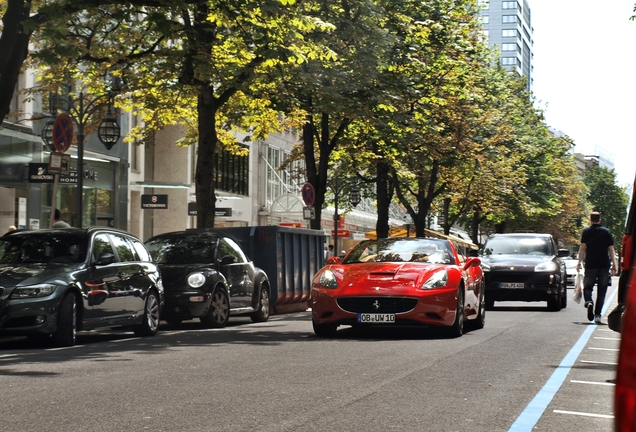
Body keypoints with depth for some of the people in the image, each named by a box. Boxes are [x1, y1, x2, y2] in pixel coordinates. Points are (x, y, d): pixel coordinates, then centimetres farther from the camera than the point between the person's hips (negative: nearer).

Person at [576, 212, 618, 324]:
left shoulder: (586, 232, 2)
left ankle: (589, 302, -23)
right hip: (604, 265, 1)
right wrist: (614, 264, 6)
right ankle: (597, 315, 0)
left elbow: (583, 247, -4)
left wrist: (579, 262, 0)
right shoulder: (606, 232, 7)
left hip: (590, 264, -1)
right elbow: (611, 249, 4)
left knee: (587, 287, 9)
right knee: (601, 291, 6)